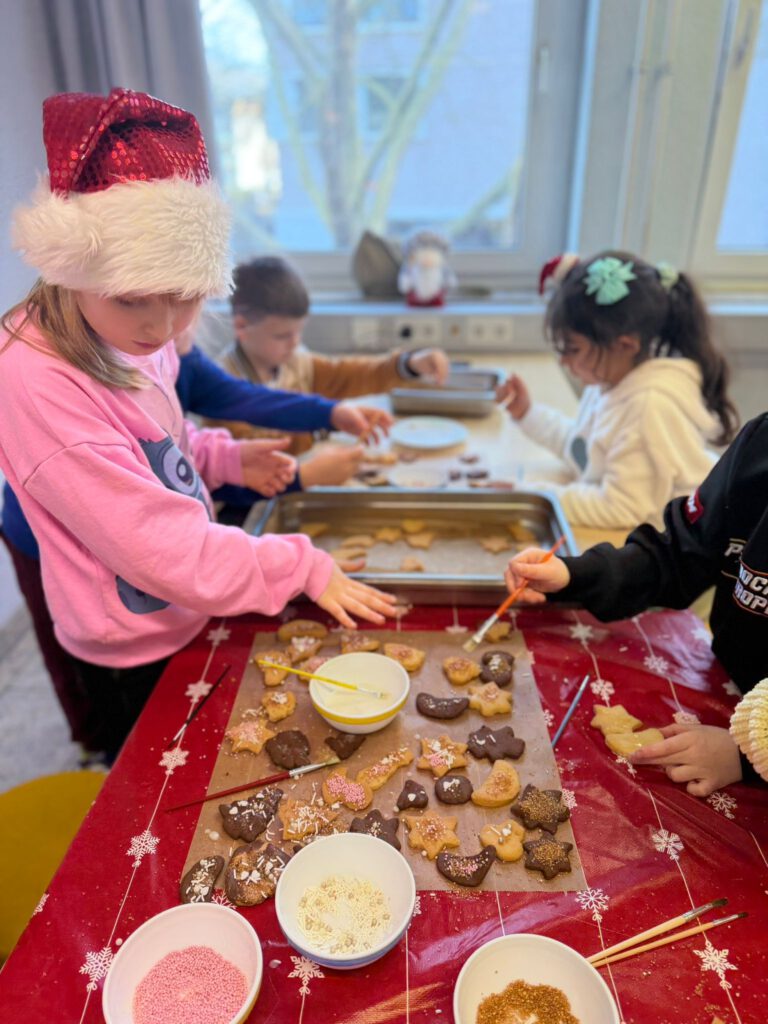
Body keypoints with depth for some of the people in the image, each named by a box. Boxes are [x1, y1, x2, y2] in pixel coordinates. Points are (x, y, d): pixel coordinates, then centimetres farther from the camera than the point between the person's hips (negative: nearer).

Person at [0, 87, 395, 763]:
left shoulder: (132, 338, -5)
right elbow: (158, 545, -31)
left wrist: (227, 458, -4)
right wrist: (303, 568, -23)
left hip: (196, 619, 7)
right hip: (138, 661, -7)